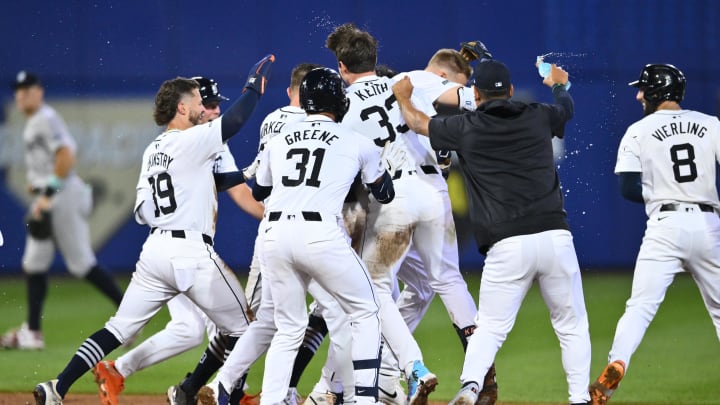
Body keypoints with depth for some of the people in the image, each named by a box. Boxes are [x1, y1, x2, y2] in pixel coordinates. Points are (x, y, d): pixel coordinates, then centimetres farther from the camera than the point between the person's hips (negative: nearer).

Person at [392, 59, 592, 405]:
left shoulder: (465, 128, 5)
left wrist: (402, 97, 44)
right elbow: (566, 104, 36)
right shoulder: (539, 118, 11)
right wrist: (558, 84, 59)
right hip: (555, 237, 1)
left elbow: (418, 122, 22)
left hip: (506, 247, -1)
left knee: (490, 326, 3)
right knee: (572, 325, 12)